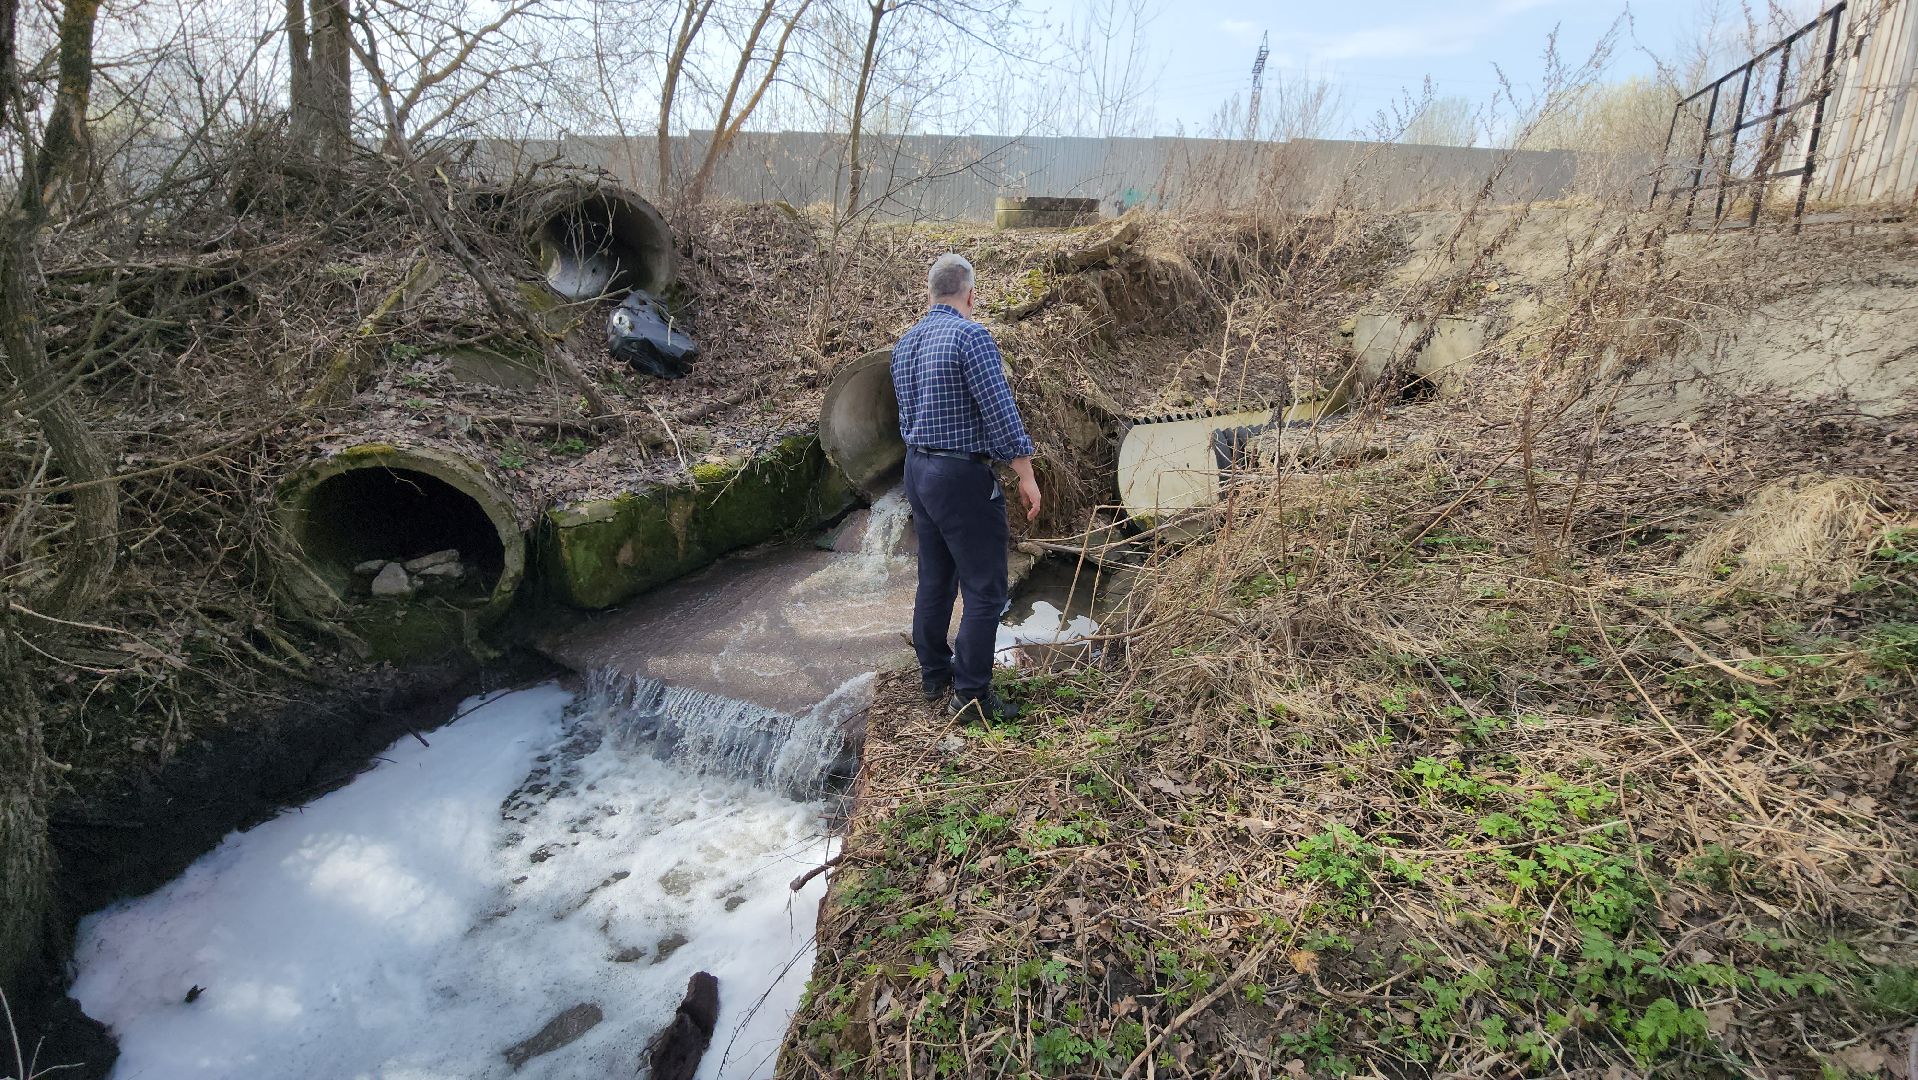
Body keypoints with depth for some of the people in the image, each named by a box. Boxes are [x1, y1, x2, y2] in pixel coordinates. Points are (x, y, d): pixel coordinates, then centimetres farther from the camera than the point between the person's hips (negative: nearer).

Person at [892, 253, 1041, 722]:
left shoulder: (904, 343, 10)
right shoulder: (971, 336, -15)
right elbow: (1000, 411, -18)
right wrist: (1026, 475, -12)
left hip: (917, 471, 9)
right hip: (963, 476, -9)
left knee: (934, 580, 18)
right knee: (984, 589, -1)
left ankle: (934, 675, 28)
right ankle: (971, 694, 3)